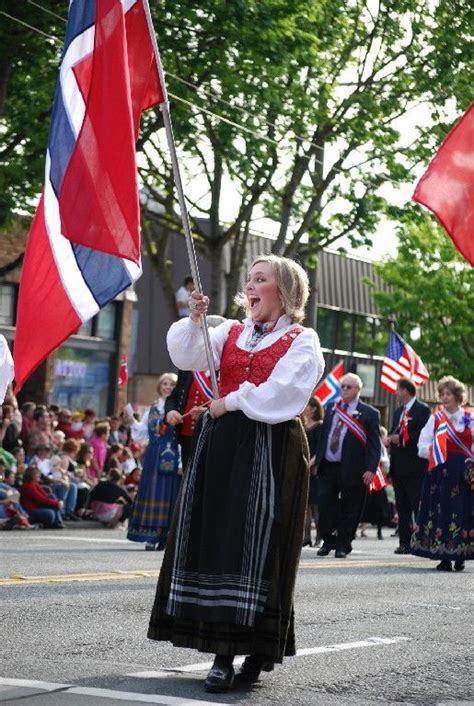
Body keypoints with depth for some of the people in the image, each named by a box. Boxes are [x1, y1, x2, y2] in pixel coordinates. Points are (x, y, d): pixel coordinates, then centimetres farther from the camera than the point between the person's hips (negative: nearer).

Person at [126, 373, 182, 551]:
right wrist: (132, 421, -2)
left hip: (172, 457, -5)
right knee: (151, 492, 4)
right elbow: (142, 433, 16)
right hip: (153, 457, 5)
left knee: (169, 493, -3)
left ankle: (166, 536, 2)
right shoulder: (153, 408, 12)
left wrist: (181, 463, -16)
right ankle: (152, 536, 9)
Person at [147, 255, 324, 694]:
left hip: (270, 451, -5)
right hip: (221, 445, 5)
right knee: (217, 539, 0)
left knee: (258, 545, -8)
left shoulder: (301, 341, 2)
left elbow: (279, 393, -11)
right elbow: (188, 357, 5)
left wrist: (232, 401, -7)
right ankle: (223, 653, 4)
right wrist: (194, 319, -9)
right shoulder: (230, 333, 19)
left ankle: (257, 651, -3)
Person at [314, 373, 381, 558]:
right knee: (325, 504, 1)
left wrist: (371, 469, -15)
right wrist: (317, 460, 13)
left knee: (349, 509, 2)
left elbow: (374, 444, -6)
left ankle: (343, 545, 13)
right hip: (327, 467, 4)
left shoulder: (369, 413, -2)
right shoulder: (331, 408, 14)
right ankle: (328, 541, 16)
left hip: (351, 470, -4)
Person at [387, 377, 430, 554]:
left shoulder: (422, 410, -7)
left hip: (415, 467, -8)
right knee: (402, 508, 8)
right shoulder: (398, 411, 19)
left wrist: (401, 438, -16)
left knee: (418, 507, -6)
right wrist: (390, 439, 1)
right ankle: (405, 543, 11)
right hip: (398, 466, 8)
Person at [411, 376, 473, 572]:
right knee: (441, 510, -4)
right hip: (440, 473, 1)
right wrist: (434, 450, -14)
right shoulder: (435, 419, 10)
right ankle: (444, 558, 1)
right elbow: (423, 447, 4)